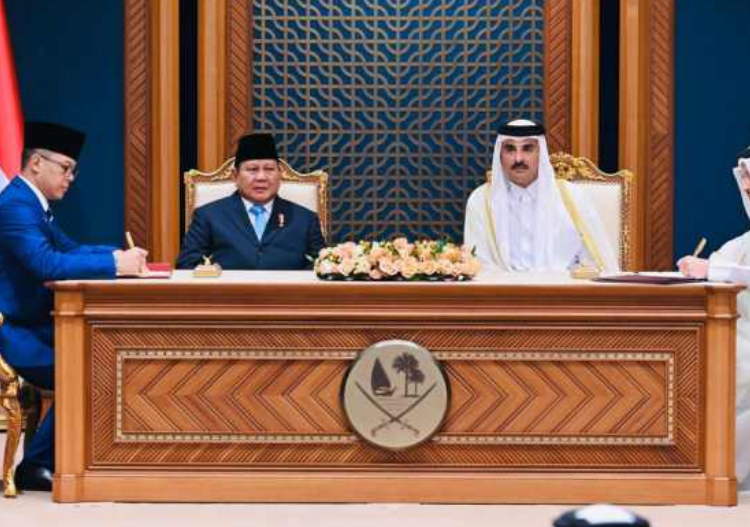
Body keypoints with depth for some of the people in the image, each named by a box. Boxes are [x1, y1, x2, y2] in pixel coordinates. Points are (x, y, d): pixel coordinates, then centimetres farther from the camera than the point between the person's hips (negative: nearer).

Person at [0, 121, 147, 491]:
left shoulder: (31, 203, 15)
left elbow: (69, 249, 18)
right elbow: (46, 264, -31)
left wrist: (120, 254, 0)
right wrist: (115, 265, -27)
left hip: (33, 325, 11)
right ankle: (35, 466, -9)